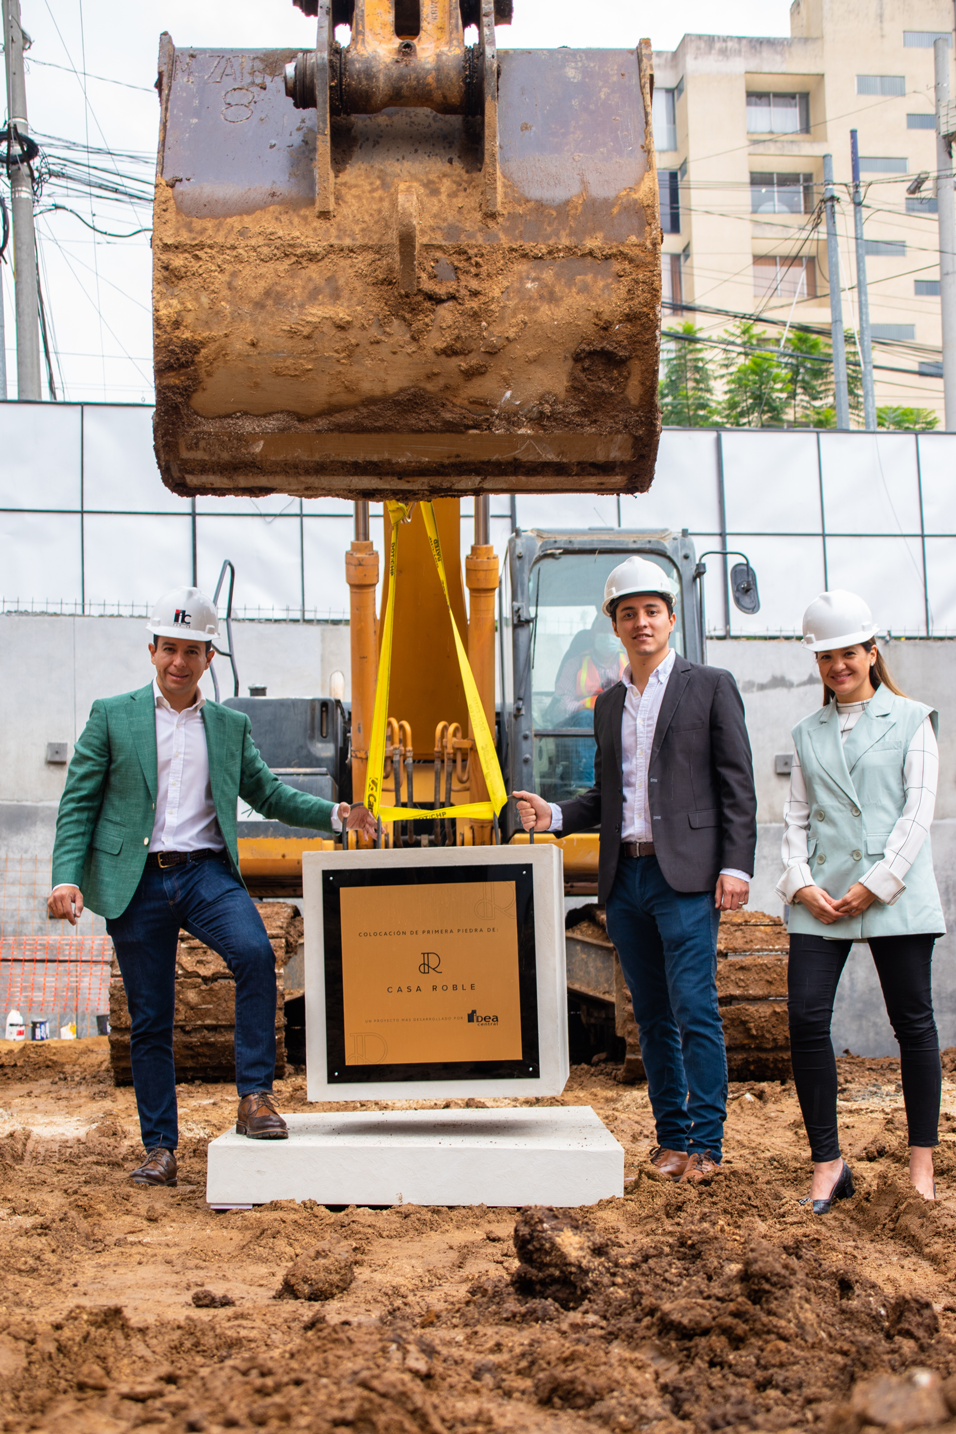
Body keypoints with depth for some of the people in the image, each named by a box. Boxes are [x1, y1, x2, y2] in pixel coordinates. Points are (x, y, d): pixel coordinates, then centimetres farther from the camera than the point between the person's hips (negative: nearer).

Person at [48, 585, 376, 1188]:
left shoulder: (232, 726, 13)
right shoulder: (112, 717, 6)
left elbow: (268, 793, 19)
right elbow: (78, 804, 4)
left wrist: (334, 813, 4)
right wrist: (67, 878, -8)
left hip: (206, 872, 1)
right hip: (136, 881, -1)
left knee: (256, 954, -27)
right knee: (149, 1020, 3)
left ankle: (255, 1097, -16)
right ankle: (160, 1149, 15)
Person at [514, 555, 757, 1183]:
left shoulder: (710, 686, 2)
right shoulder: (609, 703, 18)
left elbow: (737, 784, -2)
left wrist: (736, 865, -11)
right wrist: (553, 815, 4)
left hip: (685, 875, -5)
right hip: (625, 878, 6)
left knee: (695, 1009, -8)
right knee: (652, 1015, 9)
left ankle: (706, 1142, 0)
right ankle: (671, 1136, 17)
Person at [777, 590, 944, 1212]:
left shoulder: (911, 721, 5)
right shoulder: (807, 734, 16)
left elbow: (918, 812, -2)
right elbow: (796, 816, 12)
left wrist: (876, 884, -10)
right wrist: (801, 882, -5)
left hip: (896, 895, -3)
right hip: (821, 900, 3)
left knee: (913, 1022, 2)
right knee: (806, 1019, -7)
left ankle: (923, 1162, 16)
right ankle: (828, 1164, 2)